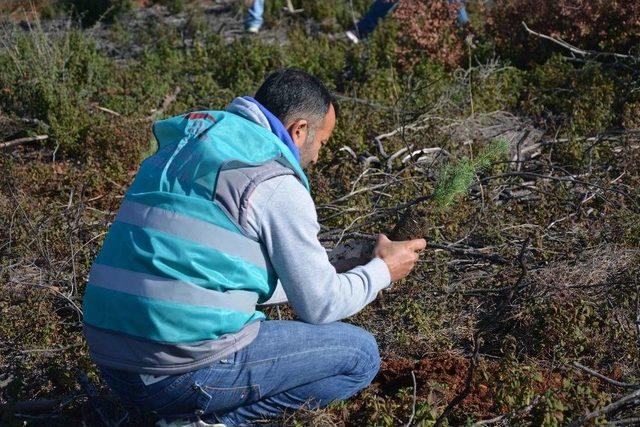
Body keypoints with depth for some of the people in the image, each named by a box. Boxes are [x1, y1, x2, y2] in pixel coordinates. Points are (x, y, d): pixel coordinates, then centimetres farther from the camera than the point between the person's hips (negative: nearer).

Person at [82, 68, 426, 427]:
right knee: (360, 354, 4)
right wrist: (382, 272, 18)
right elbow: (321, 305, -2)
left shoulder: (179, 150, 16)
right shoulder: (274, 183, -9)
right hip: (187, 371, -8)